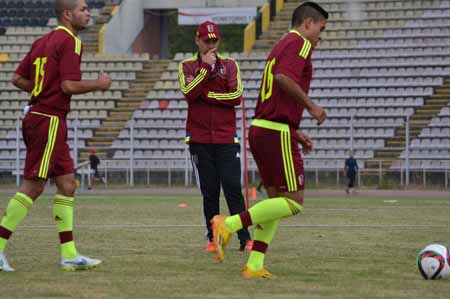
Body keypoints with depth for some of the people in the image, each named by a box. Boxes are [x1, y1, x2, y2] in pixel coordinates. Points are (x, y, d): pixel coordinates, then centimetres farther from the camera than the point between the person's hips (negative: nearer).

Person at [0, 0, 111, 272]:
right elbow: (69, 85, -20)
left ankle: (69, 255, 8)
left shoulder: (42, 42, 15)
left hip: (37, 115, 10)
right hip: (50, 121, -10)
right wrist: (98, 84, -4)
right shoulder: (70, 41, -11)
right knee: (33, 187, -7)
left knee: (67, 184, 9)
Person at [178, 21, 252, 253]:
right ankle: (212, 239, 9)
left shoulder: (230, 65, 8)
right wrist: (206, 67, -12)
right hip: (199, 139, 0)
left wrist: (205, 95, -8)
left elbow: (236, 95, -6)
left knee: (233, 188, -7)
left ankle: (244, 239, -8)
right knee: (209, 191, 2)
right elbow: (188, 92, -12)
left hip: (227, 138, 0)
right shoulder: (187, 66, 7)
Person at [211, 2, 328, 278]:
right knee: (293, 202, -8)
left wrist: (296, 134, 24)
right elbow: (283, 77, -25)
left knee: (276, 199, 12)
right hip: (278, 134, -10)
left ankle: (255, 265, 5)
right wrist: (311, 106, -14)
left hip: (260, 130, 10)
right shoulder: (300, 43, -6)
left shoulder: (281, 46, 23)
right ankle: (230, 224, -17)